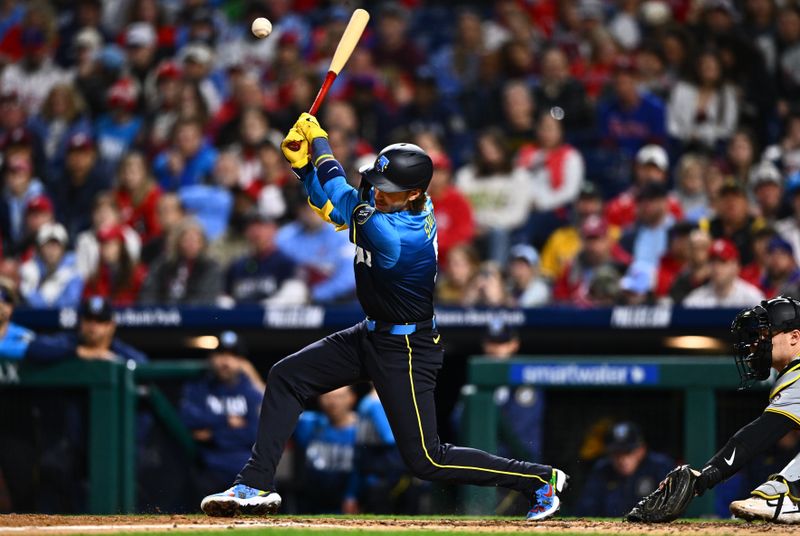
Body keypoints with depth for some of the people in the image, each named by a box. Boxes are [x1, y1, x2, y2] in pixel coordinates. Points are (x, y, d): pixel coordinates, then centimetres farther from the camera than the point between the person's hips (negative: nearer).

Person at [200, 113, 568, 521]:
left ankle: (541, 479, 6)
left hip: (407, 351, -9)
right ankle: (255, 485, 8)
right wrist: (302, 163, -9)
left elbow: (339, 195, -24)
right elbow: (334, 205, 8)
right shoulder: (390, 203, -7)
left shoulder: (397, 235, -32)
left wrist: (319, 142, -10)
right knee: (286, 376, 5)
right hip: (373, 335, 9)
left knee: (426, 460, -4)